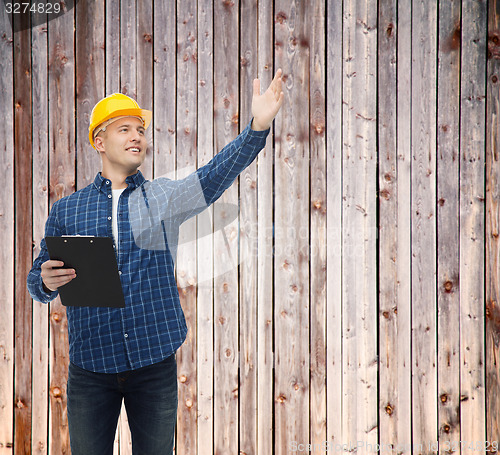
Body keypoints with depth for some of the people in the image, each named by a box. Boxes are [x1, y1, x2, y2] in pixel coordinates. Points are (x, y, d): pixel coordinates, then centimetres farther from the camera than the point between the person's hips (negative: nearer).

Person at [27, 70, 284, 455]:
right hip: (90, 368, 0)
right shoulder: (66, 210, 6)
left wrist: (258, 128, -29)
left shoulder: (164, 196, 4)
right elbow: (37, 281, 8)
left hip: (155, 363, 0)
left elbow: (216, 175, -13)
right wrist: (47, 281, -17)